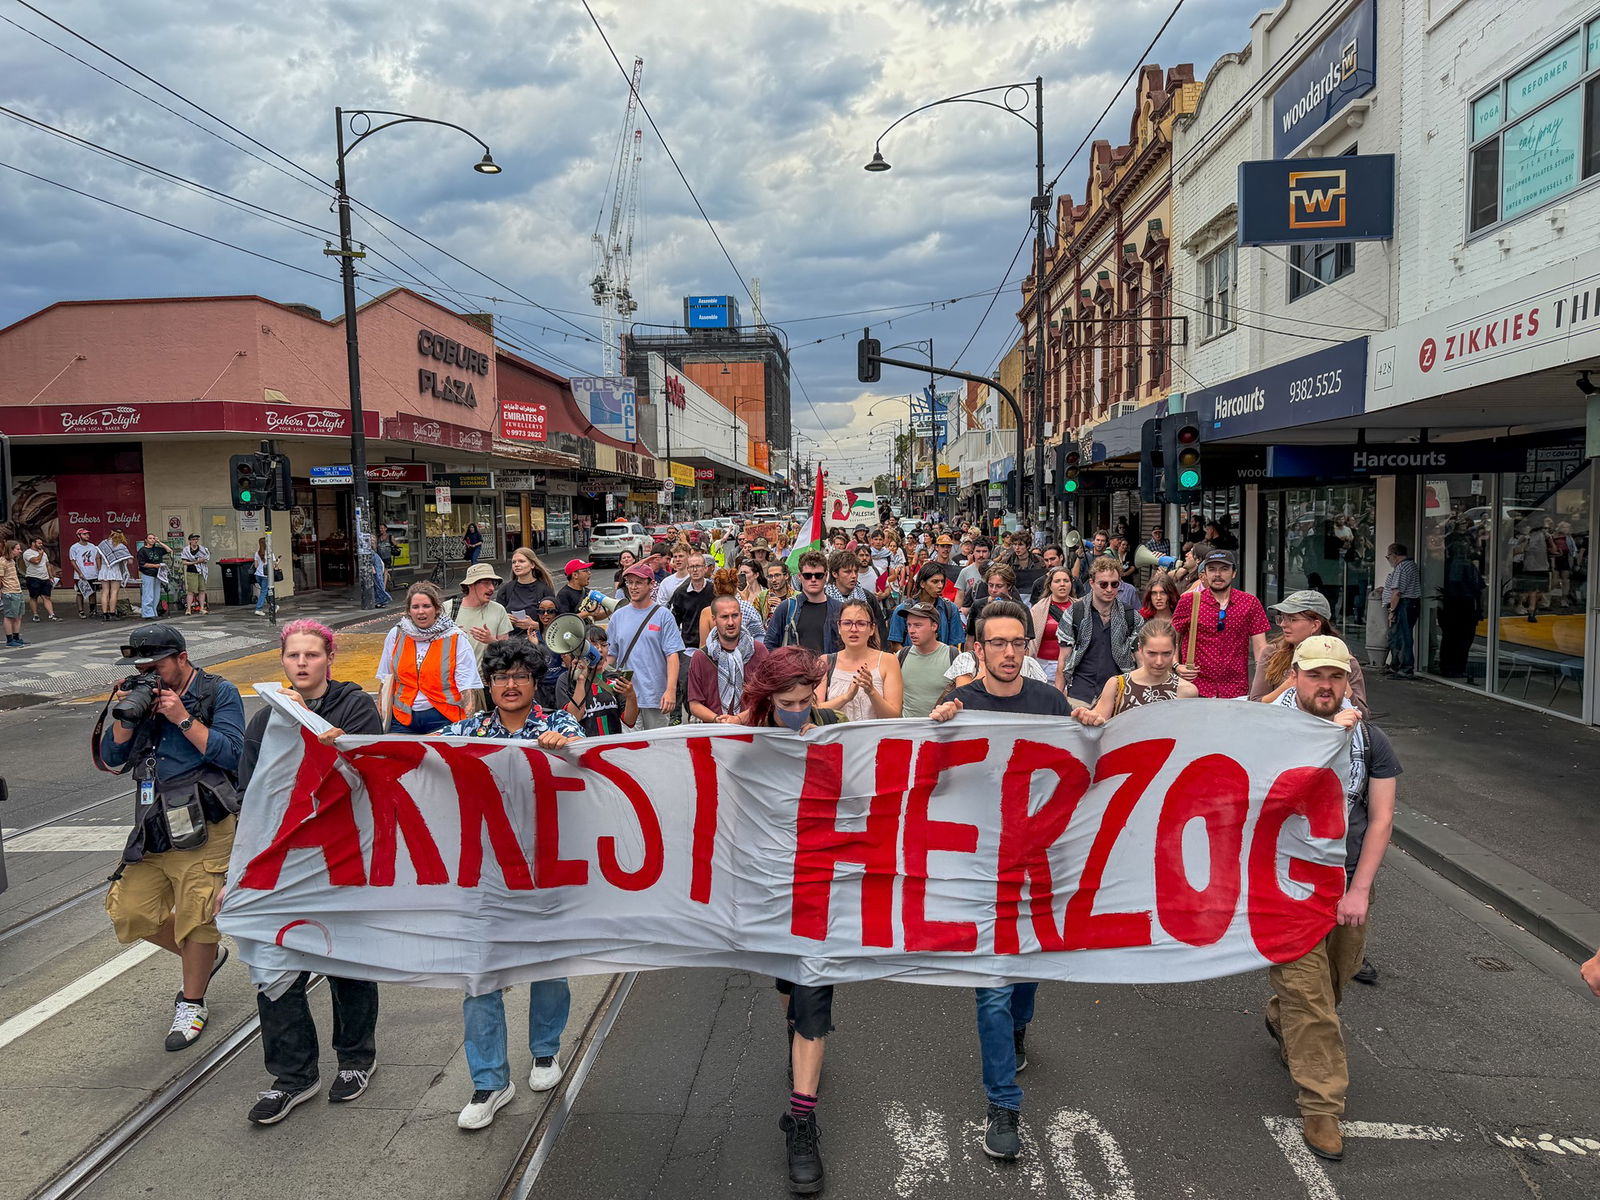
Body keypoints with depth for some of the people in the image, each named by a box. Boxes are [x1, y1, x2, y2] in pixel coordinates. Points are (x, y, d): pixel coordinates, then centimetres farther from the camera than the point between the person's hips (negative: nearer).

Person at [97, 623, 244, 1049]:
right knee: (130, 910, 8)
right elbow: (113, 761, 8)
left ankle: (191, 1003, 23)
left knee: (196, 916, 2)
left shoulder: (220, 693, -4)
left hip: (204, 828, -6)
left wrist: (183, 718, -17)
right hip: (155, 826, 6)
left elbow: (232, 754, -14)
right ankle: (206, 957, 31)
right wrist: (125, 718, -7)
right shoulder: (143, 696, 10)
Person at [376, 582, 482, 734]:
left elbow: (468, 686, -6)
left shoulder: (456, 639, -2)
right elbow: (385, 681, 14)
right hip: (403, 719, 3)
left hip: (443, 717, -3)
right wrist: (378, 720, 8)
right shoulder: (395, 635, 8)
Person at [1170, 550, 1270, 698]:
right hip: (1196, 687, -1)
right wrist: (1176, 666, -9)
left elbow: (1260, 647, 1)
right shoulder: (1188, 601, -1)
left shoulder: (1250, 603, 2)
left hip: (1237, 690, 1)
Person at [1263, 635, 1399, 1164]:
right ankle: (1321, 1106, 9)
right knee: (1306, 994, -3)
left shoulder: (1370, 738, -2)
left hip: (1348, 882, 4)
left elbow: (1381, 817, -3)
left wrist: (1359, 890, -9)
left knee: (1336, 977, 21)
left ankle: (1281, 1022, 50)